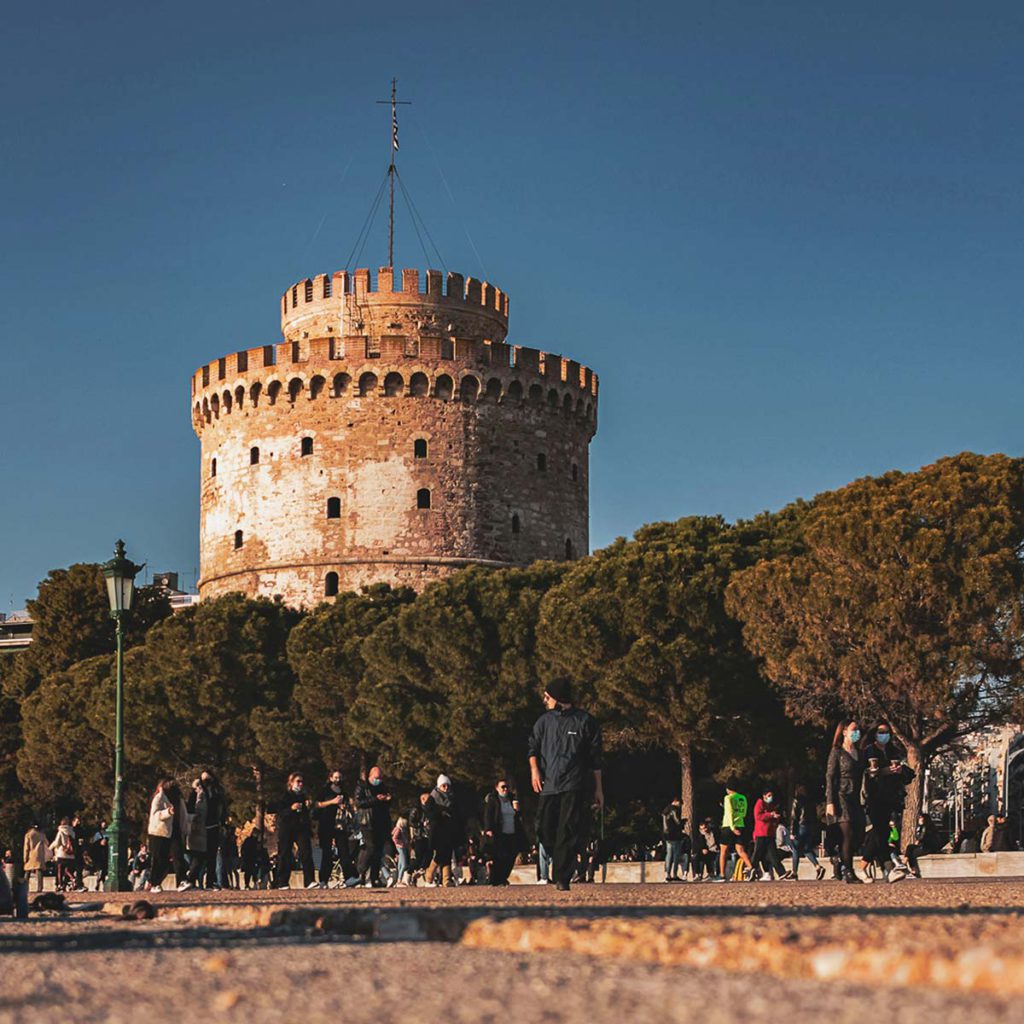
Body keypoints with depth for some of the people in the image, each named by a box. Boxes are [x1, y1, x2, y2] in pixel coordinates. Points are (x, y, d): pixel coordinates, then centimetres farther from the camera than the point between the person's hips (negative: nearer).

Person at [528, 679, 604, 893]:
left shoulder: (585, 721, 4)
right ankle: (561, 864, 17)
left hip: (574, 786, -4)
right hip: (548, 785, 4)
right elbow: (533, 746, 16)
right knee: (544, 828, -4)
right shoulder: (545, 721, 14)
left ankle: (562, 879, -12)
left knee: (568, 832, -11)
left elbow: (595, 758, 7)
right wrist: (534, 768, -5)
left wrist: (598, 789, 6)